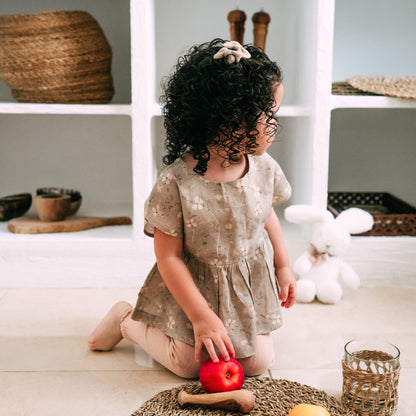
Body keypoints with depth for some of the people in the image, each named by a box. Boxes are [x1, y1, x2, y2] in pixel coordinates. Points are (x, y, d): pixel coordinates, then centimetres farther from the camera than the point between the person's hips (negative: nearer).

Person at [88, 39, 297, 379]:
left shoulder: (264, 168, -12)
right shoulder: (176, 183, -29)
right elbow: (169, 258, -22)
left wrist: (283, 267, 17)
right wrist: (203, 318, -21)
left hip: (251, 285, 5)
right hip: (195, 288, -4)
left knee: (257, 363, 4)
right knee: (190, 365, 4)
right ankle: (127, 321, 26)